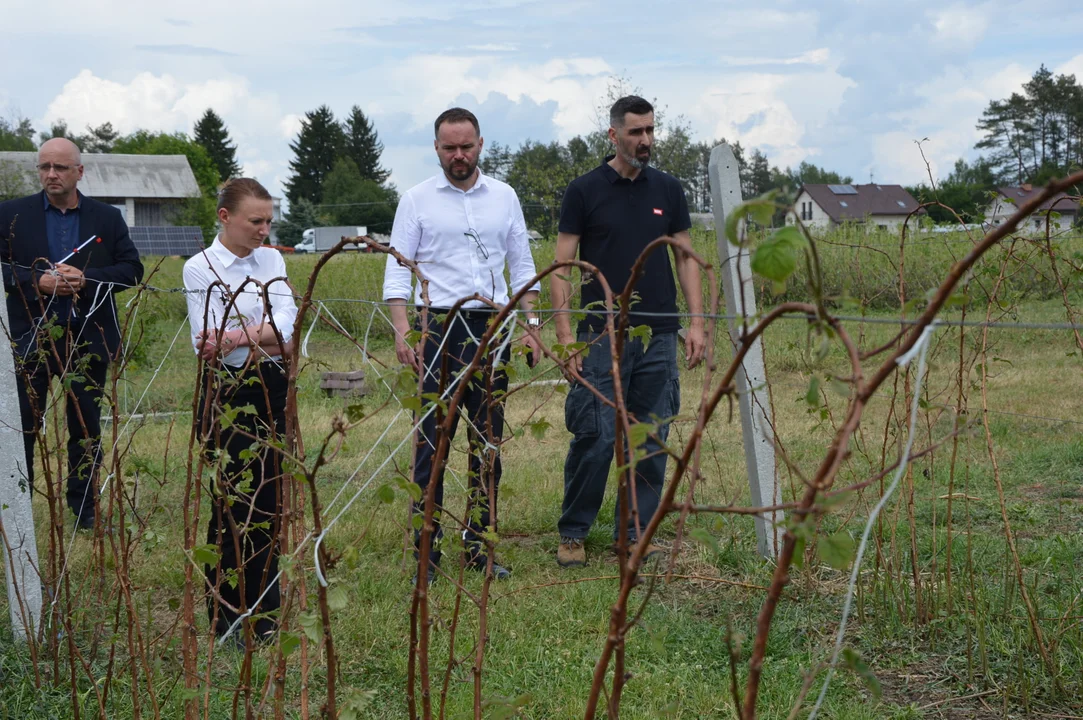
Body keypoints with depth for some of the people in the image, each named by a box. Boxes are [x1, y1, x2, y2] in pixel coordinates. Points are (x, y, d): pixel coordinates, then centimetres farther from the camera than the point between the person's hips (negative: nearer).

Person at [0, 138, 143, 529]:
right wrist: (37, 282, -18)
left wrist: (85, 278, -14)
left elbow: (132, 269, 1)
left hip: (89, 336, 1)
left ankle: (84, 506, 20)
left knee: (86, 425, 9)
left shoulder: (108, 217, 5)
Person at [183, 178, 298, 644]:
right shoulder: (200, 268, -6)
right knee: (231, 504, -1)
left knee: (269, 501, 10)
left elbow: (285, 322, -8)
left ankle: (264, 613, 23)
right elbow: (211, 344, -15)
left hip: (271, 391, 5)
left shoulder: (272, 260, 8)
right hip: (227, 392, -5)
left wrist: (235, 338, -23)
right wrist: (272, 342, -12)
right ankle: (226, 616, 11)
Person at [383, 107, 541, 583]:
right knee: (432, 442, -4)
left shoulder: (503, 197, 10)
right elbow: (397, 271, -1)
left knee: (487, 441, 5)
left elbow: (522, 266, 14)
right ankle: (426, 550, 2)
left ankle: (477, 546, 13)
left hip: (491, 328, 3)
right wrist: (402, 330, -13)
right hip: (437, 326, -3)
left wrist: (531, 323, 4)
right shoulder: (417, 200, 2)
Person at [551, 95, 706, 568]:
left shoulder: (668, 190, 9)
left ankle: (634, 532, 16)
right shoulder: (584, 191, -1)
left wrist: (696, 322, 1)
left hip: (659, 335, 4)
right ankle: (573, 533, 10)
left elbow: (686, 257, 11)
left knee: (652, 440, 5)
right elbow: (561, 265, -2)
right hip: (602, 336, -3)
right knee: (595, 438, -5)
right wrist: (565, 333, -10)